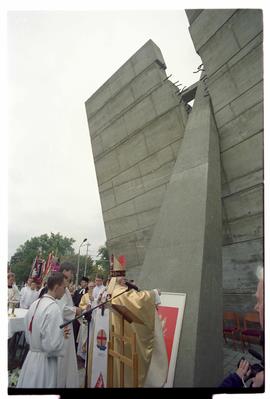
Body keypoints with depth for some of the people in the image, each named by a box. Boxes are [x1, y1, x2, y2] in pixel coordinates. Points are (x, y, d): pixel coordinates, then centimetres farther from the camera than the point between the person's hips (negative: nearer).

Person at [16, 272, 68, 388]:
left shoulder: (35, 304, 0)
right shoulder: (53, 307, -25)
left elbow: (28, 334, 11)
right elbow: (51, 344, -26)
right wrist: (62, 334, -6)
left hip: (30, 357, 7)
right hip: (44, 361, -7)